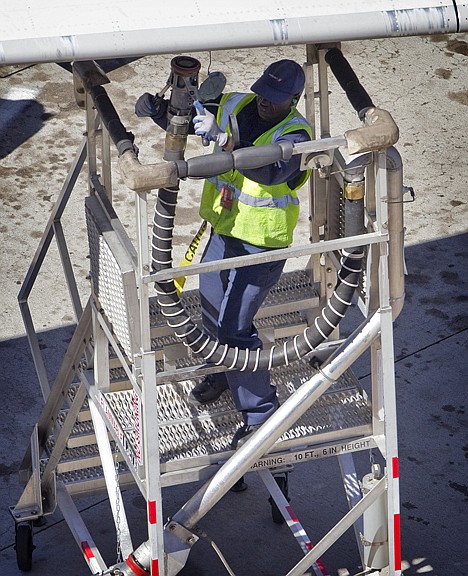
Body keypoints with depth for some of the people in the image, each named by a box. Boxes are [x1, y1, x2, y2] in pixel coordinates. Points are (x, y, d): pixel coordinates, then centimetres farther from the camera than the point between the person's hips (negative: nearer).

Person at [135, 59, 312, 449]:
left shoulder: (295, 135, -21)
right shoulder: (234, 107, -3)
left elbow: (270, 171, -41)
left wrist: (223, 140, -51)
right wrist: (156, 109, -15)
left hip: (262, 243, -7)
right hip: (224, 231, 7)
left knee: (234, 325, -11)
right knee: (212, 308, 22)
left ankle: (261, 411, 3)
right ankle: (222, 376, 50)